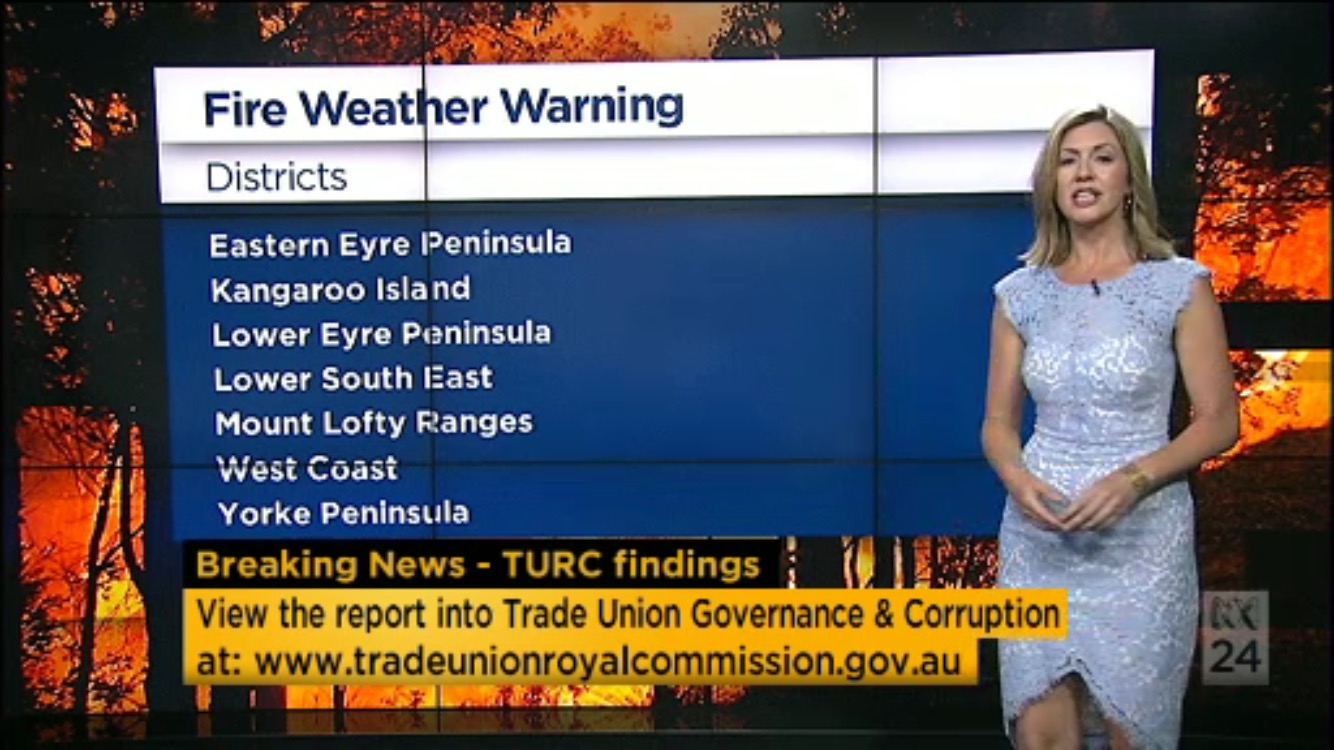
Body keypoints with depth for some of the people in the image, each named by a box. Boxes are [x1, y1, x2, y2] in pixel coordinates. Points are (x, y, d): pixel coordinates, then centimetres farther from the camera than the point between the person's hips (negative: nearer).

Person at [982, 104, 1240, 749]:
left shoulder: (1180, 285, -3)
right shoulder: (1020, 294, 4)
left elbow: (1219, 421, -4)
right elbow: (998, 422, 7)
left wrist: (1134, 479, -19)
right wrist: (1017, 479, -14)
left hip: (1141, 534, -2)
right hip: (1039, 534, 2)